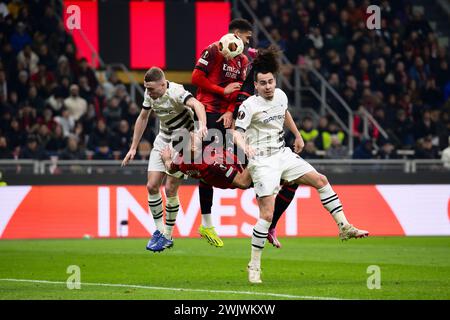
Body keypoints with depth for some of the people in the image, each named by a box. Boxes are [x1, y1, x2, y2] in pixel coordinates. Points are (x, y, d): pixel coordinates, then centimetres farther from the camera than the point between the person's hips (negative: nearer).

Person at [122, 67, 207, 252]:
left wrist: (202, 125, -66)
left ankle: (168, 237, 6)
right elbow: (143, 118, 10)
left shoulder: (176, 92, -27)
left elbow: (197, 105, -45)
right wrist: (133, 148, 11)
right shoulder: (150, 94, -5)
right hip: (163, 141, 7)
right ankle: (159, 230, 14)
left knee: (170, 189, -10)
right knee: (152, 186, -2)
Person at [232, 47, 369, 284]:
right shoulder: (249, 105, -16)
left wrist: (298, 136, 35)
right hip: (262, 161, -7)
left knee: (320, 180, 5)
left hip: (283, 155, 7)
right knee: (267, 214, -14)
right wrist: (245, 146, -46)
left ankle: (344, 227, 15)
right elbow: (237, 132, -26)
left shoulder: (280, 95, 5)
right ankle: (254, 265, -5)